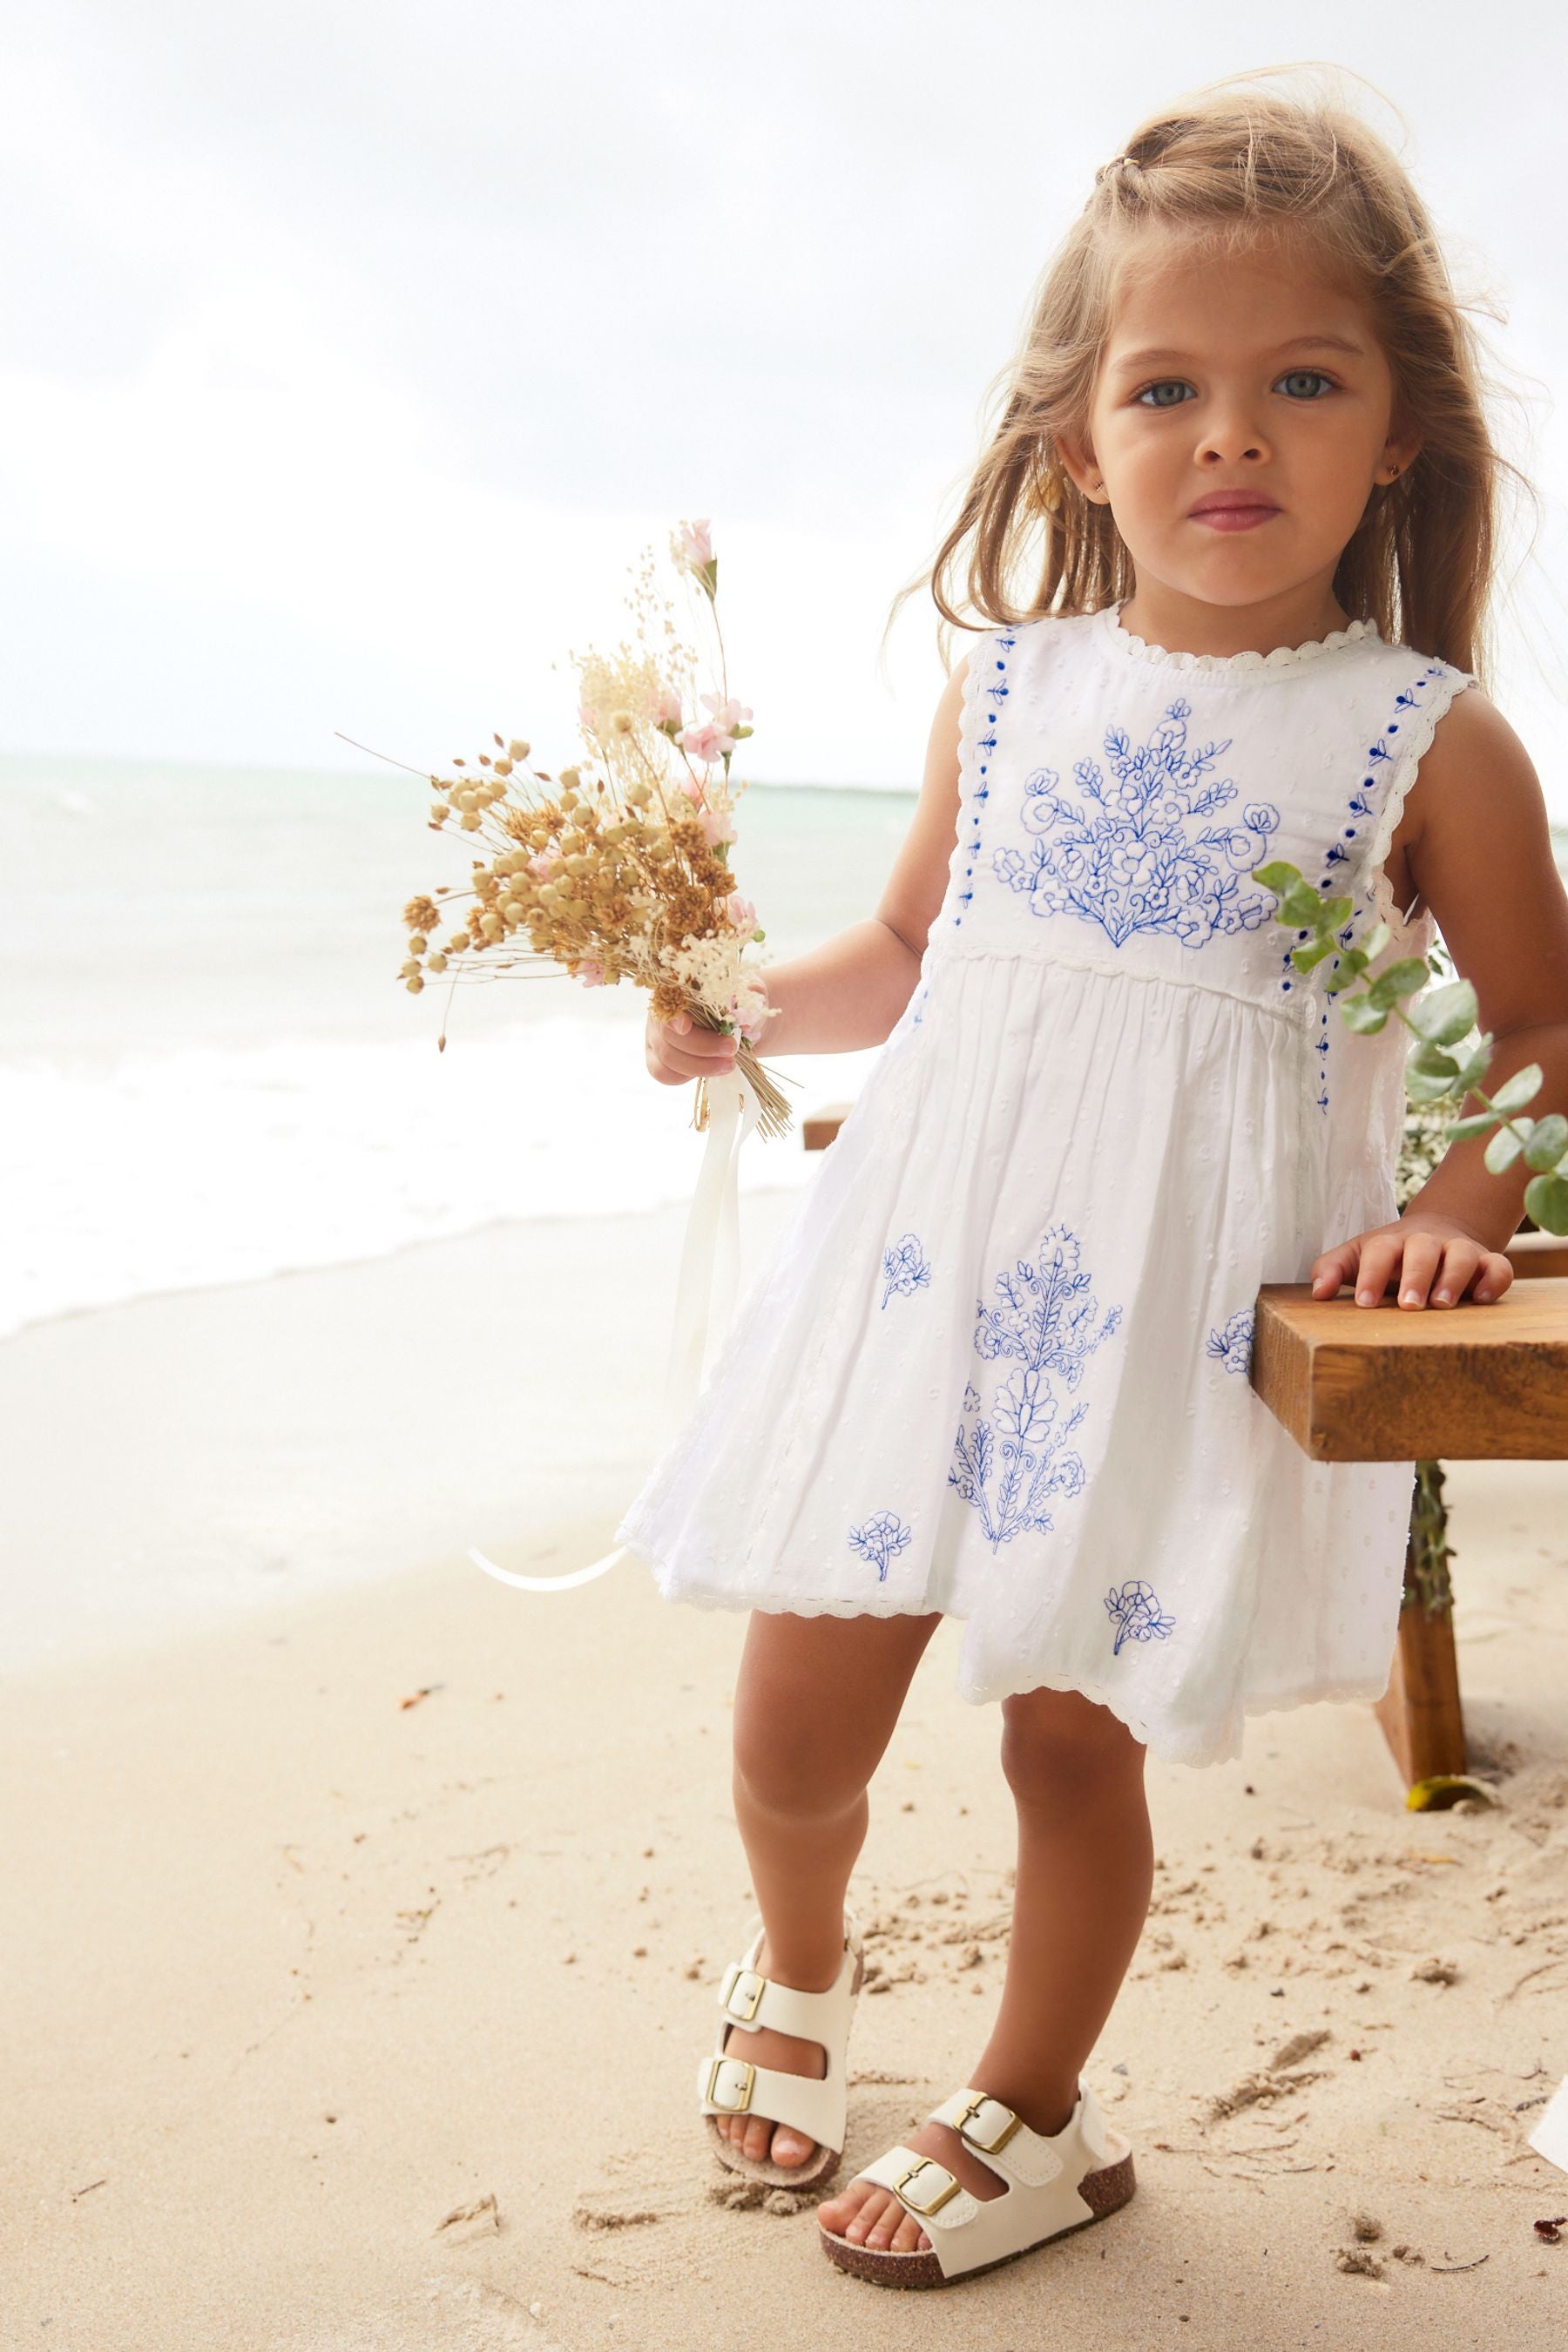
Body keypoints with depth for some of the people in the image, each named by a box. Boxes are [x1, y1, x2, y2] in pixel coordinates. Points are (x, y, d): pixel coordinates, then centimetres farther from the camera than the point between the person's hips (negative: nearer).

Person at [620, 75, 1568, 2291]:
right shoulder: (1005, 688, 5)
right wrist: (748, 1001, 1)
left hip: (1176, 1319, -2)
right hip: (929, 1268, 3)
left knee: (1075, 1728, 9)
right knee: (795, 1725, 7)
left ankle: (1034, 2112, 35)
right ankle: (798, 1960, 42)